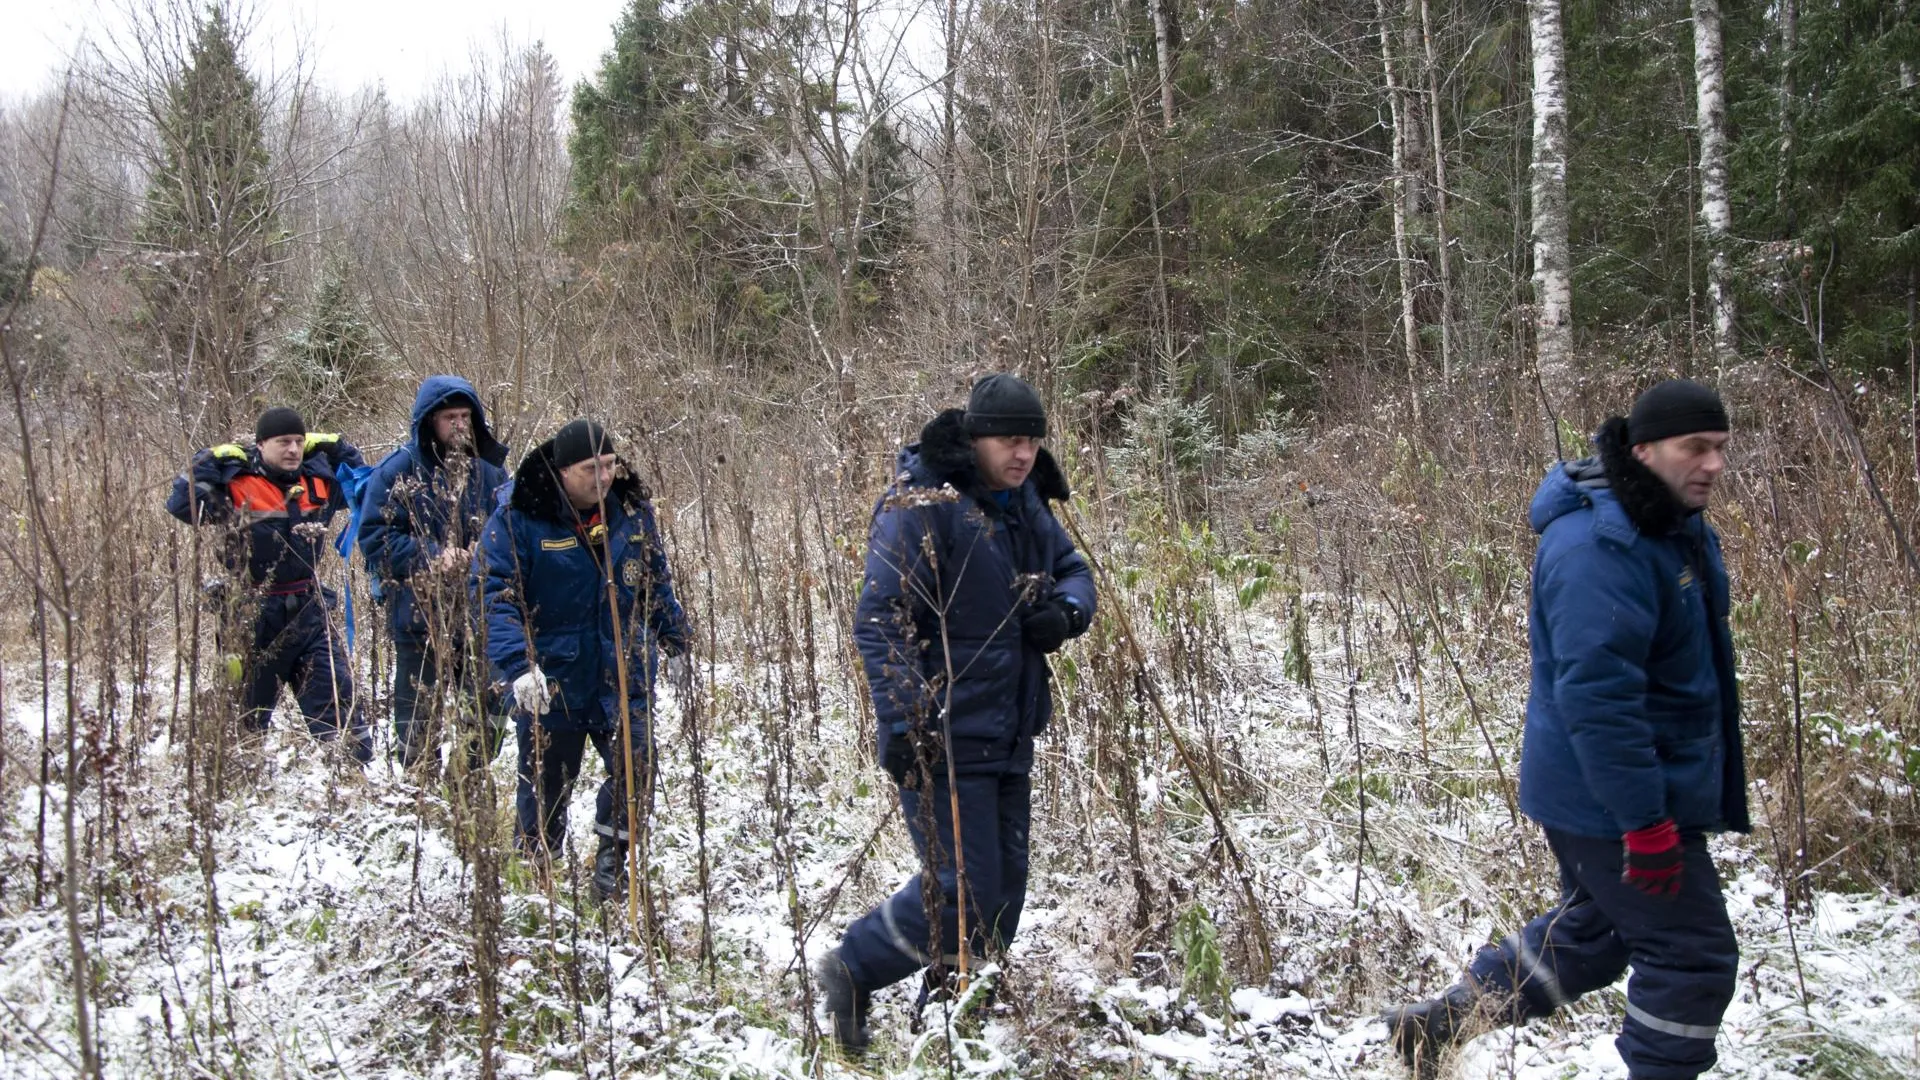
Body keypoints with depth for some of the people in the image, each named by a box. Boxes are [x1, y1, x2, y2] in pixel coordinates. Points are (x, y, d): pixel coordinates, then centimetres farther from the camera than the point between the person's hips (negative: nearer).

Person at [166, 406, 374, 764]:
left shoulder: (318, 481, 6)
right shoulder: (234, 483, -10)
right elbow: (182, 505, -21)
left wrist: (336, 448, 10)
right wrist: (209, 461, -20)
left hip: (310, 612, 4)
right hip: (254, 619, -3)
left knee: (339, 700, -3)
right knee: (247, 711, 13)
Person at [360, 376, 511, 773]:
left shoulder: (489, 473, 7)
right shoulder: (397, 472, -4)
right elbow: (375, 539, -8)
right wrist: (433, 558, -18)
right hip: (420, 619, -4)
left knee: (489, 718, 11)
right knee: (418, 726, 3)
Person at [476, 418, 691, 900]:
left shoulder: (632, 508, 1)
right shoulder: (518, 518, -14)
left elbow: (655, 582, 16)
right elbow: (494, 595, -20)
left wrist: (678, 639, 20)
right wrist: (517, 664, -32)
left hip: (623, 678, 3)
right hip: (550, 682, -3)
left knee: (636, 770, -5)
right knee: (545, 784, 11)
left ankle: (611, 859, 20)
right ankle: (535, 871, 34)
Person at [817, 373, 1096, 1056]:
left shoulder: (1024, 504, 10)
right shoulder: (921, 506, -16)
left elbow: (1073, 570, 21)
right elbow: (881, 621, -19)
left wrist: (1065, 613, -3)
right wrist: (903, 723, -26)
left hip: (1009, 741, 8)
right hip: (942, 742, -8)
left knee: (1003, 890, 13)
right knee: (963, 892, -8)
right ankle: (851, 973, 15)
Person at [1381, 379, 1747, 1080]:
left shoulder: (1677, 529, 9)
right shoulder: (1598, 547, -26)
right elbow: (1596, 694, -30)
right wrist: (1646, 823, -29)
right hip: (1612, 798, -11)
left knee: (1595, 925, 22)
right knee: (1691, 954, 0)